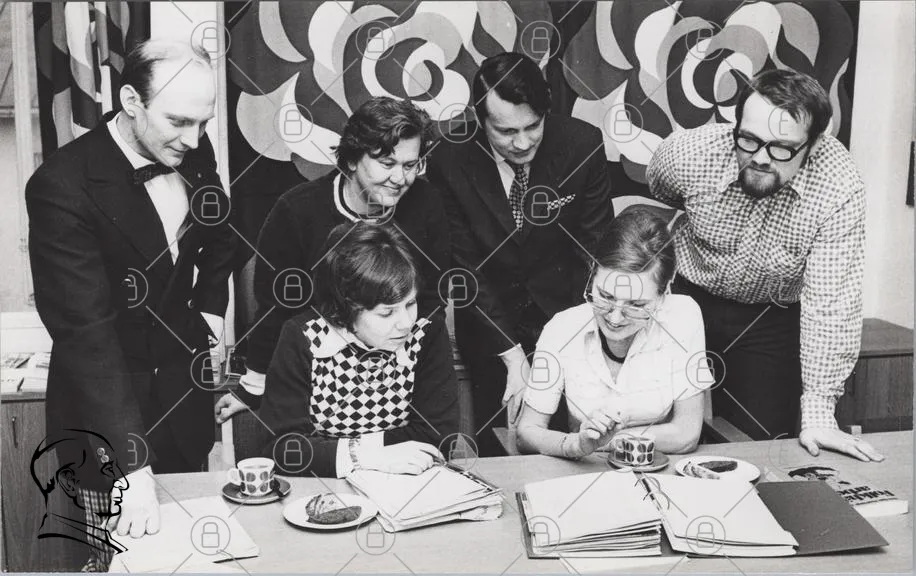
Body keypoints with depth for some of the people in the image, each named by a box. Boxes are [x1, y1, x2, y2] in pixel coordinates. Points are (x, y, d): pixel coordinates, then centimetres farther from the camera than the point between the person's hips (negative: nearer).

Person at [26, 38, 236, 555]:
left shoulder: (195, 153, -5)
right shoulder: (62, 186, -24)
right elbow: (84, 331, -29)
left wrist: (211, 307, 7)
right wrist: (132, 465, -33)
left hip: (185, 397, 5)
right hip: (105, 410, -5)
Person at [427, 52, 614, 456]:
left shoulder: (582, 145, -15)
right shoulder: (449, 160, -17)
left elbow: (596, 246, -8)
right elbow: (465, 268, -13)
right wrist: (513, 356, -19)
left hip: (562, 304, 1)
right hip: (488, 314, 0)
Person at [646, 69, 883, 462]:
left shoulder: (839, 189, -28)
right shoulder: (687, 153, -24)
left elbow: (830, 301, -25)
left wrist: (818, 412, -25)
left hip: (773, 319, 0)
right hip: (684, 297, 1)